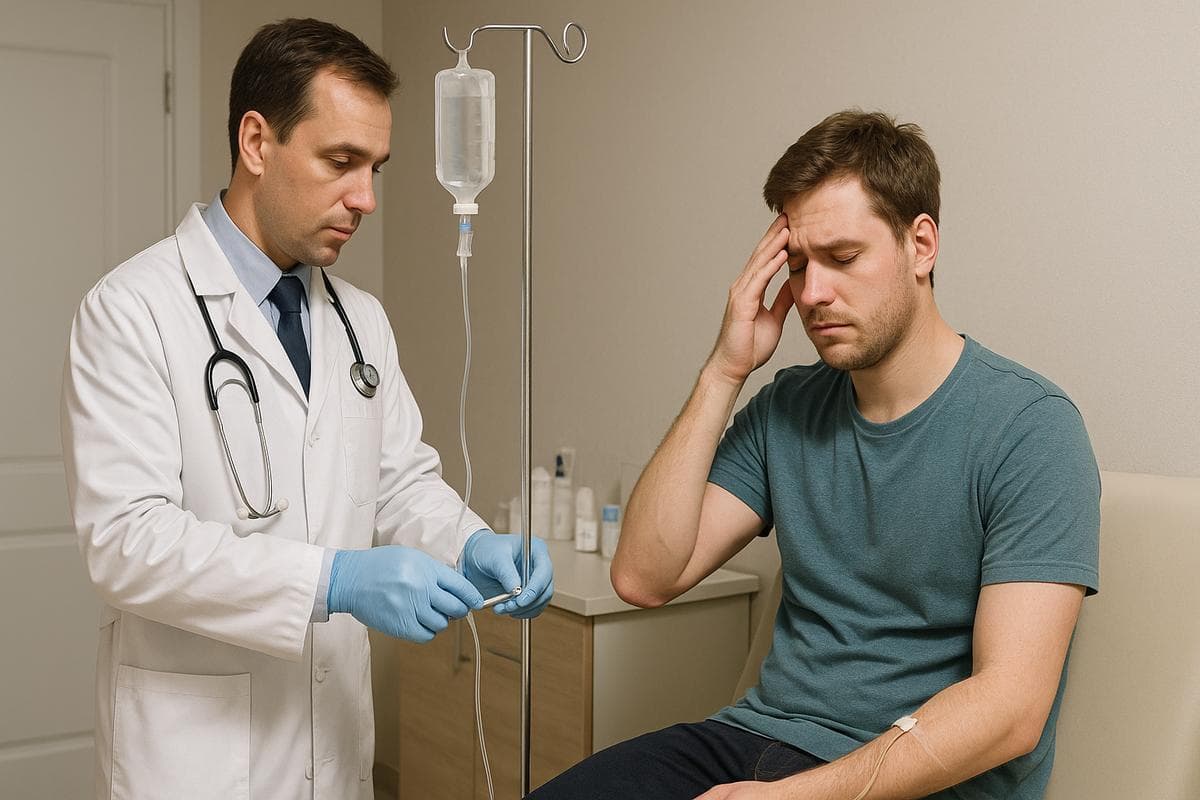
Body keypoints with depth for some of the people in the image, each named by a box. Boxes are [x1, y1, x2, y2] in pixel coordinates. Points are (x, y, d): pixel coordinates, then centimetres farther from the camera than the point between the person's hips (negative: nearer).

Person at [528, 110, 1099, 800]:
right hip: (760, 736, 5)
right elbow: (644, 577, -2)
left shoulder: (1030, 427, -10)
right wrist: (725, 373, -6)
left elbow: (1009, 708, -18)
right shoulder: (786, 410, 7)